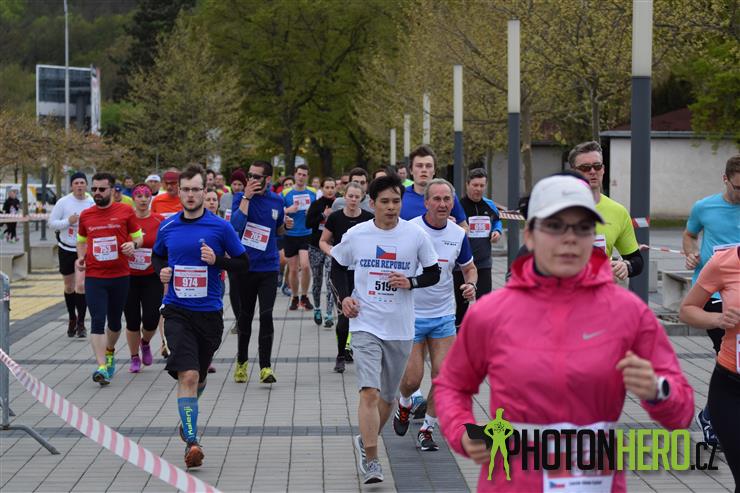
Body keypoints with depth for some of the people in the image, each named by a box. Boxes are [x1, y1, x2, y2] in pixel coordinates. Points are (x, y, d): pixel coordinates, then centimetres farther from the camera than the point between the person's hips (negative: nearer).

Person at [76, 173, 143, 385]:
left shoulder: (126, 211, -1)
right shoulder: (85, 215, 6)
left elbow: (138, 237, 8)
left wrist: (133, 244, -15)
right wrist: (80, 257, 3)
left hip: (120, 276, 0)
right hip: (94, 277, 0)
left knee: (115, 321, 14)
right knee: (97, 321, -12)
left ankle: (110, 352, 41)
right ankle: (101, 367, -16)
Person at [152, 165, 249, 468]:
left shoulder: (220, 227, -4)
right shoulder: (167, 227, 3)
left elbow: (243, 264, 1)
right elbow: (157, 256, 21)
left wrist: (217, 260, -16)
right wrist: (161, 271, -1)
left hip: (209, 312, 1)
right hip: (177, 312, -1)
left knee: (199, 377, 17)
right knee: (187, 375, -17)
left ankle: (187, 421, 46)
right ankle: (191, 442, -17)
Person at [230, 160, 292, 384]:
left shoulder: (276, 201, 4)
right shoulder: (240, 197, -5)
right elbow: (236, 225, -23)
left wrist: (285, 226, -2)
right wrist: (246, 197, -23)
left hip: (269, 267, 1)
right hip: (245, 266, -1)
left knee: (266, 315, -8)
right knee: (245, 315, 10)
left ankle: (266, 366, -3)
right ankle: (242, 362, 27)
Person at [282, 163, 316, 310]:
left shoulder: (313, 193, 5)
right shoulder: (285, 193, -1)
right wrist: (288, 210, -17)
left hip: (307, 234, 0)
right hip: (290, 236, 0)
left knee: (305, 265, -17)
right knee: (293, 269, 6)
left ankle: (304, 297, 2)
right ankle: (295, 298, 24)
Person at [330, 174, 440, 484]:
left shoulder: (415, 235, -2)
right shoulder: (355, 235, -1)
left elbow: (433, 273, 7)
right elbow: (337, 267, 14)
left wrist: (410, 282, -12)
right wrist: (344, 297, -2)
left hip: (400, 327, 2)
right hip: (365, 324, -2)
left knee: (388, 396, 13)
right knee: (369, 392, -16)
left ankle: (365, 442, 37)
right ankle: (370, 459, -10)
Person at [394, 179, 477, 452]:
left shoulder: (458, 234, -1)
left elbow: (469, 267, 14)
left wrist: (471, 284, -6)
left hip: (444, 314, 3)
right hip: (411, 314, -3)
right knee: (412, 379, -3)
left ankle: (427, 429, 16)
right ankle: (404, 404, 33)